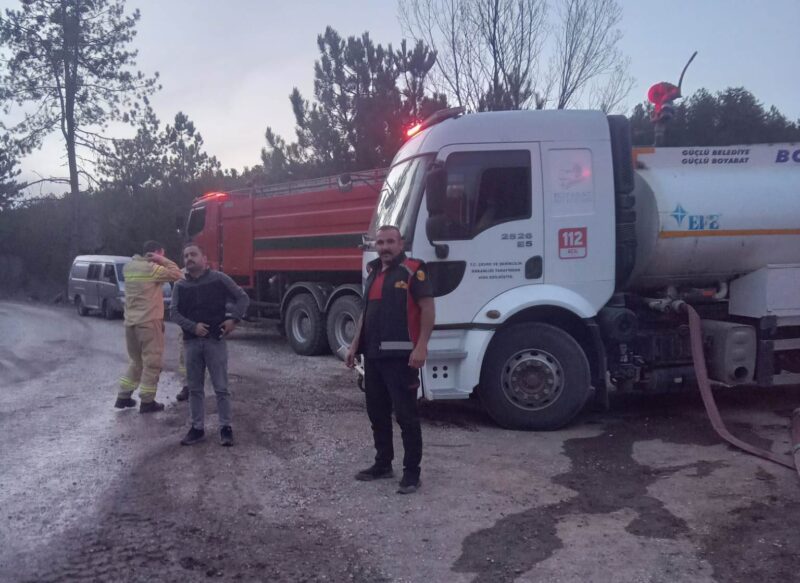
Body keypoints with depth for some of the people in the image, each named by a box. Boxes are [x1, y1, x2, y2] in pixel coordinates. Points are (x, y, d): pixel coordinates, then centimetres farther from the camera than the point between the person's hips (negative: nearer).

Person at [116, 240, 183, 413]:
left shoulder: (128, 267, 10)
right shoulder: (151, 269, -14)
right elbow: (177, 274, -10)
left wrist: (160, 262, 9)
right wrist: (163, 261, -3)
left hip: (130, 322, 8)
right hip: (149, 322, -8)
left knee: (136, 361, 21)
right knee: (152, 362, 2)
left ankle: (123, 397, 22)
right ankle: (147, 402, 5)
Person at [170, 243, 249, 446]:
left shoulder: (219, 279, -2)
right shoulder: (180, 286, 7)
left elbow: (243, 298, 2)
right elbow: (174, 312, 2)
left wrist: (234, 319, -10)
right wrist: (192, 326, -14)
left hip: (215, 340, -3)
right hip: (191, 342, 3)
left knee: (221, 387, 0)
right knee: (194, 388, 10)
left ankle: (225, 427, 9)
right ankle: (197, 427, 19)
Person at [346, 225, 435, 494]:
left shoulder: (413, 270, -7)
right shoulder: (374, 273, 17)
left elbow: (427, 309, -14)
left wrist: (421, 346, -22)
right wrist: (355, 345, 18)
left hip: (400, 355, -8)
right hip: (373, 355, 8)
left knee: (406, 415, -3)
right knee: (377, 413, 14)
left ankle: (411, 472, 5)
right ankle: (383, 464, 27)